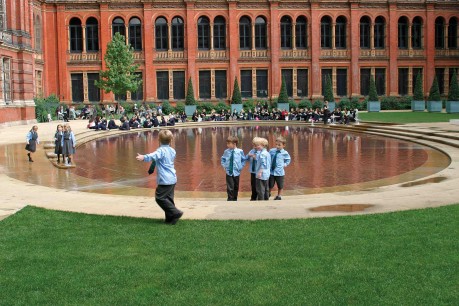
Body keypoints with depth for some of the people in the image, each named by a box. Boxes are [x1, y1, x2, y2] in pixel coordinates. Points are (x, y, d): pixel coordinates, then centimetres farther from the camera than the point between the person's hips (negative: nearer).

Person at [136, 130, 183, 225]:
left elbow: (154, 156, -34)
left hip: (165, 180, -9)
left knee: (160, 198, -4)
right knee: (168, 198, 13)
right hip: (173, 179, 9)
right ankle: (171, 218, 14)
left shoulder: (161, 150, -12)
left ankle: (175, 213, -6)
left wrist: (144, 157, -52)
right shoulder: (172, 151, 13)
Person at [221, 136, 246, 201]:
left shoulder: (240, 151, -8)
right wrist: (224, 166, 2)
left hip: (236, 172, 0)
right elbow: (222, 160, 13)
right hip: (229, 172, 0)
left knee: (236, 187, 11)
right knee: (230, 188, -7)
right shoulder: (226, 151, -4)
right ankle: (230, 199, 2)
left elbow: (243, 160, 6)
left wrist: (240, 167, -2)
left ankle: (235, 199, 25)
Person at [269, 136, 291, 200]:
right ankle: (268, 194, 33)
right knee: (270, 185, 8)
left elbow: (288, 160, 11)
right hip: (271, 171, 1)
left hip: (279, 172, -1)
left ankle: (279, 196, 30)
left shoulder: (285, 153, -7)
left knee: (280, 186, 11)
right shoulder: (271, 151, -1)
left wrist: (285, 164, -1)